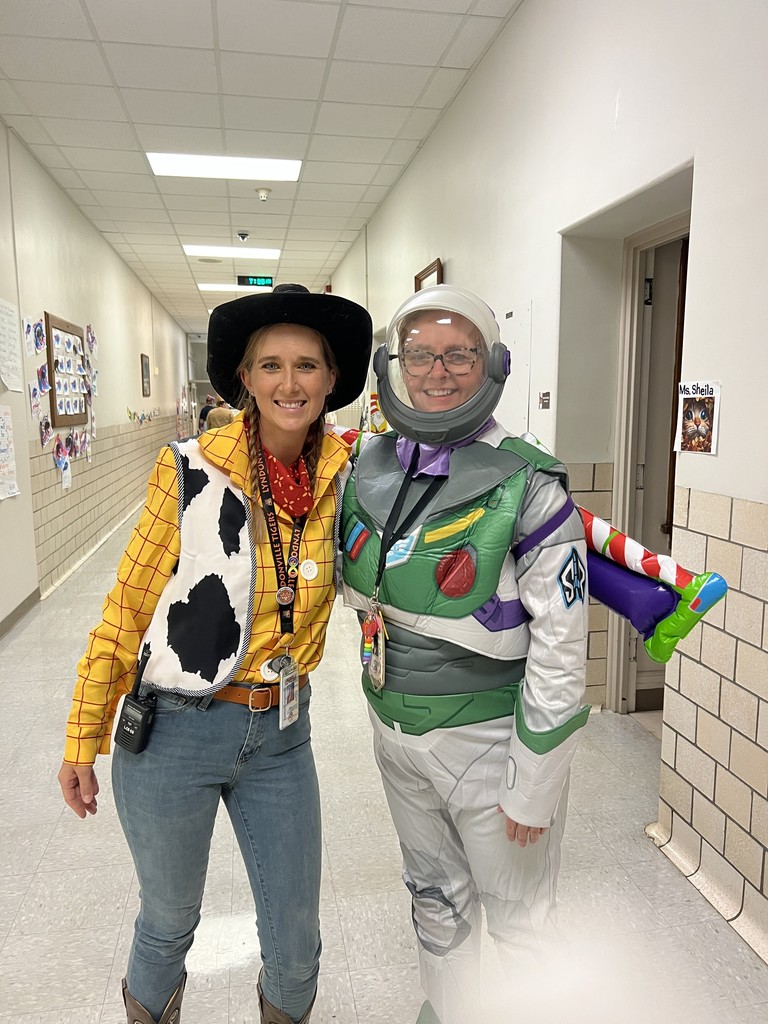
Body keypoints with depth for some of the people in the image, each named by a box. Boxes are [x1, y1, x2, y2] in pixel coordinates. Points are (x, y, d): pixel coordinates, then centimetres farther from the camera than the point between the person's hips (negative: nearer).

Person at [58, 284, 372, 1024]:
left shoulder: (346, 474, -5)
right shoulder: (191, 470, -13)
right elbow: (127, 606, -6)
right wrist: (82, 740, -1)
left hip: (280, 735, 3)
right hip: (174, 733, -2)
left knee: (295, 944, 17)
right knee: (170, 922, 22)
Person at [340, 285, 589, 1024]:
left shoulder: (527, 485, -21)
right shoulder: (368, 469, -3)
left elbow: (560, 645, -19)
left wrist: (534, 784, -15)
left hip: (488, 735, -5)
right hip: (395, 729, 6)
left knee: (519, 920, 17)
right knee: (436, 899, 27)